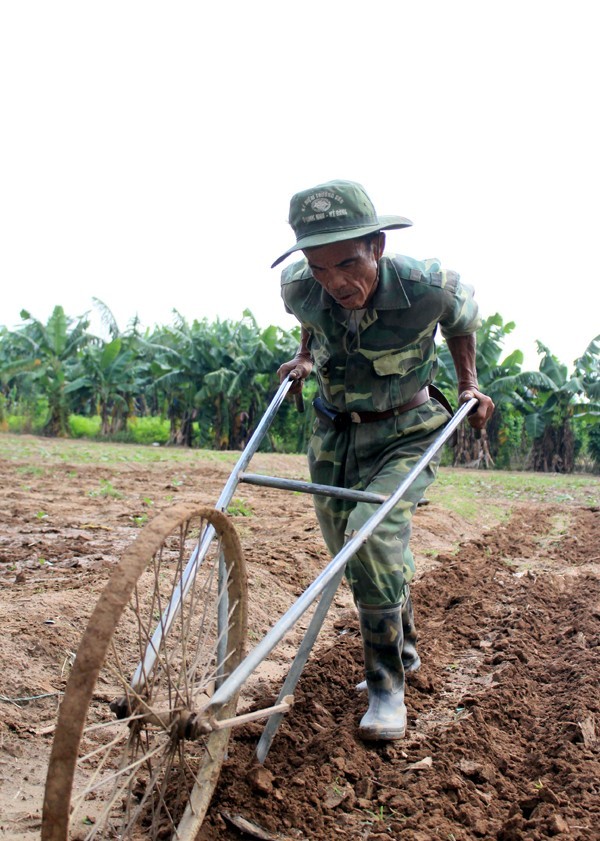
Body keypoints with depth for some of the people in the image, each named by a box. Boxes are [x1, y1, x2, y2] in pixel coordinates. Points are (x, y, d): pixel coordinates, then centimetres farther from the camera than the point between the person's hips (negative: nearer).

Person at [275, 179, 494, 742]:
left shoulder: (430, 287, -27)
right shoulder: (300, 289, -18)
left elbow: (463, 316, -1)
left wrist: (468, 384, 2)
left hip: (407, 432, -4)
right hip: (335, 431, 4)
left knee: (373, 533, -26)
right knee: (350, 553, 10)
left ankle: (387, 686, -9)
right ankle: (405, 650, 37)